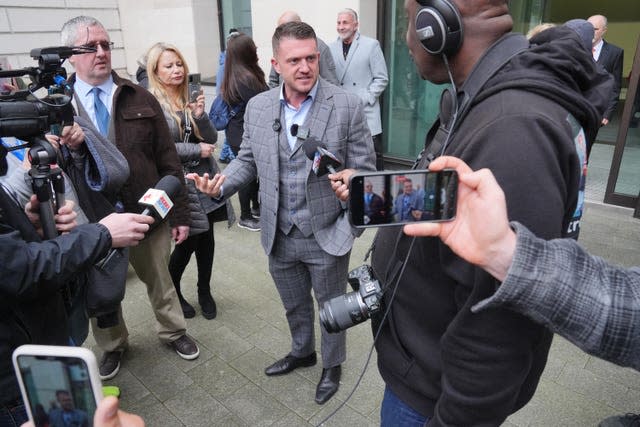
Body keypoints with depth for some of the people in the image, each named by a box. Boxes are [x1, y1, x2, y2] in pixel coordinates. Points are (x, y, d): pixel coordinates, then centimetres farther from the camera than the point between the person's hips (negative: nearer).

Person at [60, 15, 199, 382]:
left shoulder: (140, 99, -2)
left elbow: (168, 161, -2)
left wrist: (180, 213, -3)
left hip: (147, 214, 0)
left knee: (160, 281, 18)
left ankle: (173, 331, 43)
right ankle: (112, 345, 45)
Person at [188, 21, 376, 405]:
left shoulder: (347, 106, -13)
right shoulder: (257, 107, -1)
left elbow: (364, 170, -9)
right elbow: (248, 160, 8)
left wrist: (350, 226, -20)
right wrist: (222, 183, -11)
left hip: (327, 235, -3)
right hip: (279, 237, 4)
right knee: (294, 305, 25)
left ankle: (333, 365, 44)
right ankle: (302, 352, 53)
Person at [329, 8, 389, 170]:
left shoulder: (371, 45, 1)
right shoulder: (331, 48, 11)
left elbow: (382, 79, -1)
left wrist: (365, 99, -10)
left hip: (366, 113, -3)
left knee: (373, 156, -2)